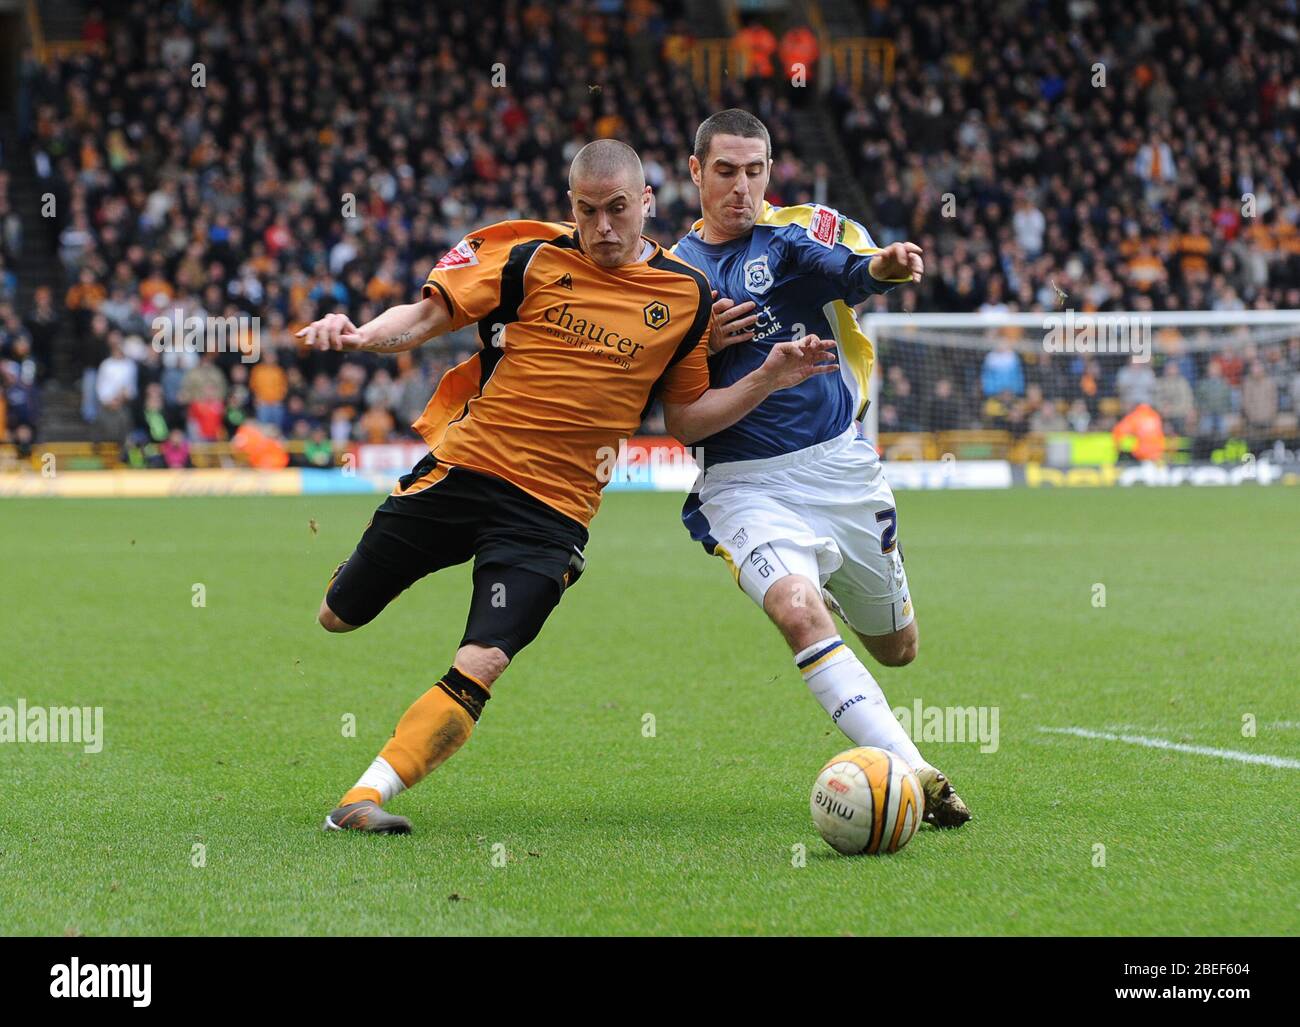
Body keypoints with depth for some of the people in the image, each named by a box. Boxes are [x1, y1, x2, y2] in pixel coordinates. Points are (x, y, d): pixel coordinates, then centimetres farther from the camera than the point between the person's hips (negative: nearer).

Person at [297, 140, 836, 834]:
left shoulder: (687, 296, 5)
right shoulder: (530, 260, -1)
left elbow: (687, 418, 13)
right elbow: (428, 315, -4)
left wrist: (768, 380, -1)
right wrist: (360, 335, -24)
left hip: (553, 512, 0)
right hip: (461, 468, 0)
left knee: (481, 665, -19)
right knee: (338, 618, 12)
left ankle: (363, 798, -13)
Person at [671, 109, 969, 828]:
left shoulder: (801, 230, 1)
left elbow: (847, 266, -25)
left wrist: (883, 265, -49)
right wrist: (702, 345, -9)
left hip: (840, 467, 1)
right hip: (743, 482, -1)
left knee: (896, 649, 15)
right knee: (798, 612, -30)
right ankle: (911, 775, -35)